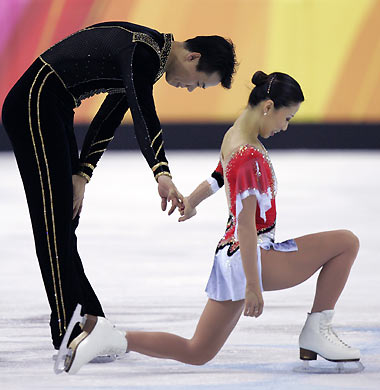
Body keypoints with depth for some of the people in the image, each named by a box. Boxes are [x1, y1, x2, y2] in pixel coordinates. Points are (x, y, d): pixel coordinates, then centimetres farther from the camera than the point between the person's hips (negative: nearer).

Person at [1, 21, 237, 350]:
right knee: (54, 220, -9)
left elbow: (109, 120, 14)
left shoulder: (149, 56, 12)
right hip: (34, 106, -11)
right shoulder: (144, 52, -19)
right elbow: (145, 117, -35)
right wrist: (162, 175, -48)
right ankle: (69, 332, -7)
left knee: (65, 223, 13)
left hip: (52, 112, 11)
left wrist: (81, 175, 6)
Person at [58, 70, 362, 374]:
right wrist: (253, 284, -28)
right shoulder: (250, 157, -21)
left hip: (230, 254, 10)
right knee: (347, 242, -5)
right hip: (253, 257, -10)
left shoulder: (233, 136, 9)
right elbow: (246, 223, -26)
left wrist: (192, 201, 50)